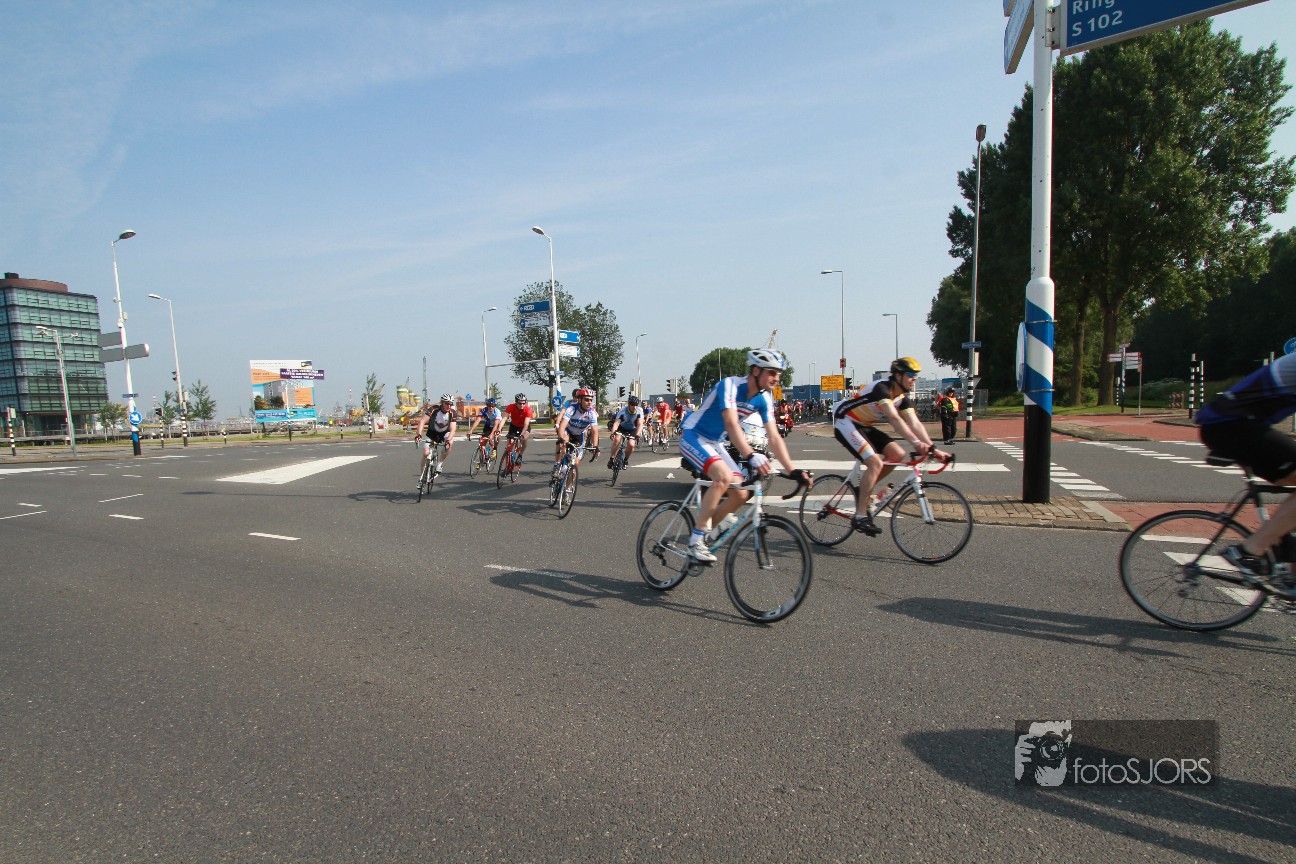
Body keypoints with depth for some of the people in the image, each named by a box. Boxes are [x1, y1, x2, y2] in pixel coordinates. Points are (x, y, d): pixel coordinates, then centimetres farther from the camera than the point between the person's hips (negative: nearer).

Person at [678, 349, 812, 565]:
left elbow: (774, 438, -6)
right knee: (724, 476, -31)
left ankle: (705, 533, 13)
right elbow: (731, 425, -37)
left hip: (715, 443, 8)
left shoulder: (763, 399, -3)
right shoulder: (730, 385, -24)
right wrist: (751, 456, -51)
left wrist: (793, 470, -17)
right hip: (693, 436, -8)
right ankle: (696, 541, -22)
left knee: (741, 494, -5)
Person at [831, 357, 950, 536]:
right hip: (845, 422, -9)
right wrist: (915, 443, -46)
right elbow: (894, 419, -37)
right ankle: (860, 517, -20)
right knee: (875, 462, -24)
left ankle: (864, 490, 7)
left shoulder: (904, 398, 2)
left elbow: (915, 424, -5)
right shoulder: (882, 388, -24)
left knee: (897, 454, -7)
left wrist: (933, 448, -17)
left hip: (864, 426, 9)